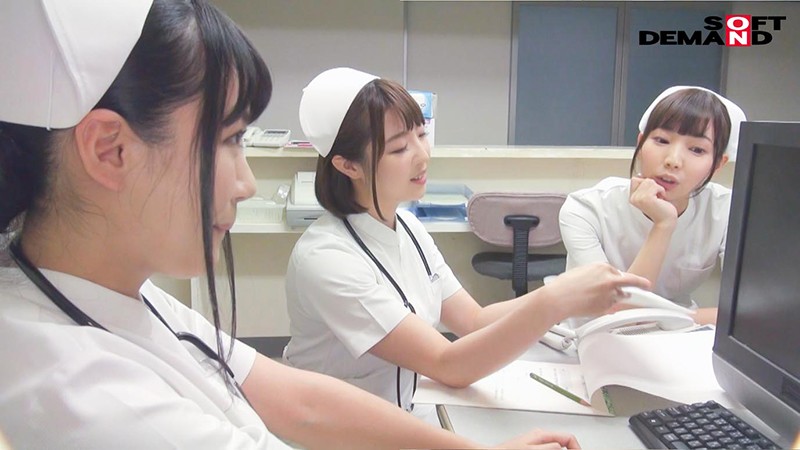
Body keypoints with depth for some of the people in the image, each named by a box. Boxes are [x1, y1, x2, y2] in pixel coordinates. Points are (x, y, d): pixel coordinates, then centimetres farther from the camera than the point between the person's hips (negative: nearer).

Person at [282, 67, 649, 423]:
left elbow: (474, 321, 0)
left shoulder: (407, 226, -1)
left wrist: (575, 297, -12)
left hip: (410, 419, 6)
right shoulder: (326, 258, -24)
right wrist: (553, 302, -35)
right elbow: (450, 367, -25)